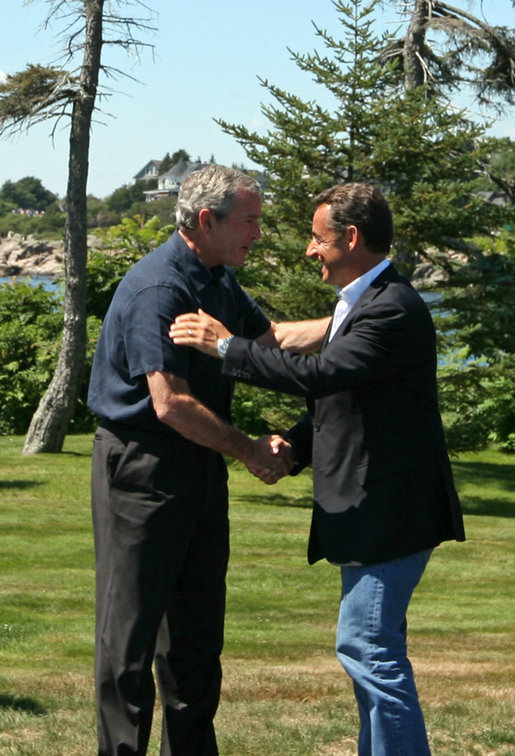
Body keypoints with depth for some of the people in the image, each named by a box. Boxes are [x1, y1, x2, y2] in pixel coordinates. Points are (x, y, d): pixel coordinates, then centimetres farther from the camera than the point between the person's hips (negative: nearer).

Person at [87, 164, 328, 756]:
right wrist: (250, 451, -15)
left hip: (200, 466, 10)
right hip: (142, 468, -10)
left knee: (197, 624, 14)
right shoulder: (157, 289, -21)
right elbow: (171, 404, -25)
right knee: (132, 622, -4)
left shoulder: (218, 279, 10)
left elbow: (270, 338, 24)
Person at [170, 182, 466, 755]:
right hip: (369, 510, 11)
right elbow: (335, 400, 20)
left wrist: (225, 345, -22)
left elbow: (319, 375, -29)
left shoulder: (394, 311, -19)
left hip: (392, 510, -11)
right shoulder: (357, 303, 15)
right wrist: (293, 446, 1)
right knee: (372, 648, 16)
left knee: (366, 645, -11)